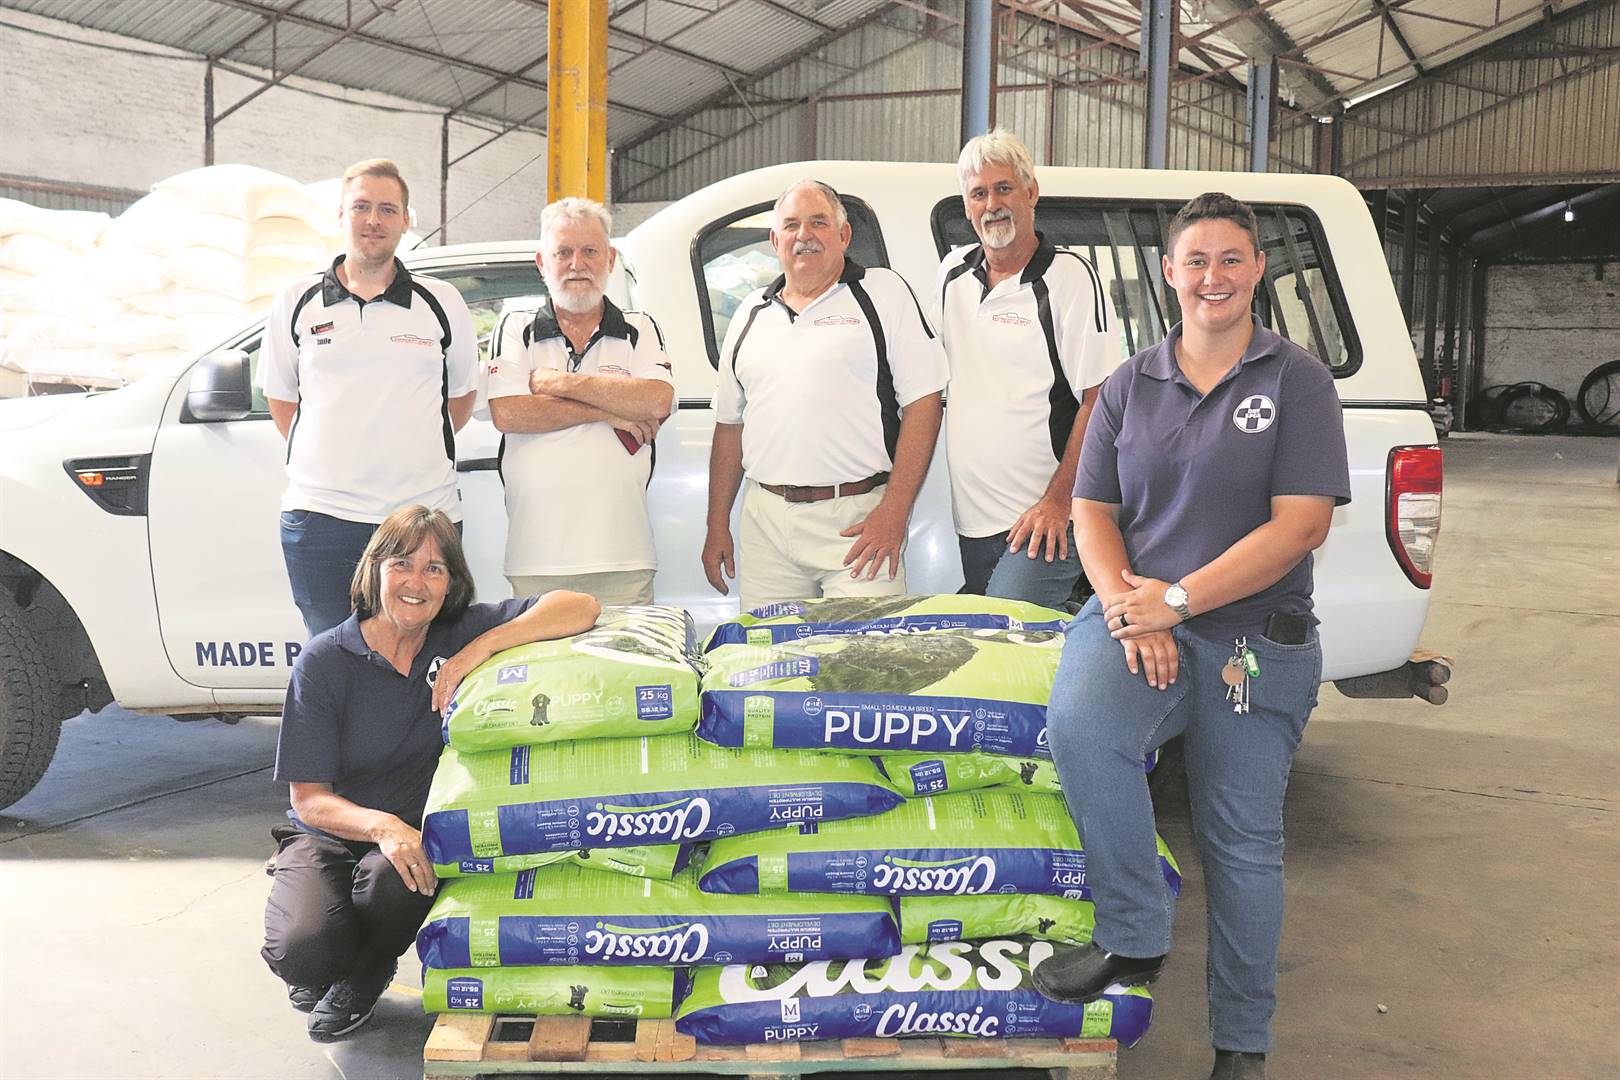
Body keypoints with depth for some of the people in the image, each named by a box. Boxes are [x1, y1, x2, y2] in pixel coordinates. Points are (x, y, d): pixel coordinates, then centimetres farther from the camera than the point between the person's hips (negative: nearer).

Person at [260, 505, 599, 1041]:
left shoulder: (462, 632, -6)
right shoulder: (325, 661, -10)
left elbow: (582, 608, -18)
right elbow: (308, 798, -11)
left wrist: (482, 648, -29)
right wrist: (382, 825, -32)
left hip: (417, 834, 1)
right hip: (331, 835, 0)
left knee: (391, 879, -34)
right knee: (303, 947, -28)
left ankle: (364, 976, 4)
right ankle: (320, 970, 14)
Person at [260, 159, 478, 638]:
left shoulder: (442, 302, 7)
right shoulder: (296, 302, 8)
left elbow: (462, 394, 15)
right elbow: (281, 398, 14)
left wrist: (418, 452, 9)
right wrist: (330, 459, 6)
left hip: (426, 514, 0)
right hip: (320, 515, 0)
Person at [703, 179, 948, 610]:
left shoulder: (884, 292, 4)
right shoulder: (751, 313, 17)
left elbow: (923, 402, -4)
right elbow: (729, 424, 20)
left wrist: (894, 511, -12)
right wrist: (717, 525, 13)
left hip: (857, 518, -4)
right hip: (765, 522, 4)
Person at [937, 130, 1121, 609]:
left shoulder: (1071, 278, -8)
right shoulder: (952, 273, 11)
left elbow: (1099, 400, -12)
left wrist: (1057, 500, -18)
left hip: (1041, 520, -7)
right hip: (971, 521, 7)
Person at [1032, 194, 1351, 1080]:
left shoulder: (1296, 380, 0)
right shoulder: (1129, 385, 10)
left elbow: (1301, 524, -9)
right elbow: (1093, 511, 8)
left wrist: (1176, 599, -16)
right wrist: (1125, 605, -12)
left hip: (1253, 639, -1)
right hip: (1135, 619, 2)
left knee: (1242, 844, 5)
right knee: (1079, 726, -31)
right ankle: (1134, 938, -12)